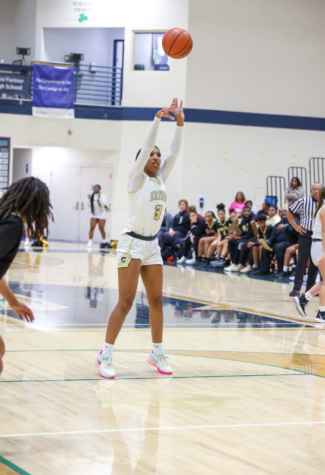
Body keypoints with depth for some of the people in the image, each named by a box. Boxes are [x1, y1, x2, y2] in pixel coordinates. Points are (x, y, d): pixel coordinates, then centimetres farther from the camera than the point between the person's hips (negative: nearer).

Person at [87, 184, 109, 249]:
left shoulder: (102, 196, -6)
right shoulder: (92, 196, 4)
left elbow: (103, 204, -19)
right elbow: (89, 205, 2)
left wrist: (99, 197, -28)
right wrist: (89, 199, -9)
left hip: (101, 214, -3)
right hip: (93, 214, 3)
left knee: (102, 229, 0)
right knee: (92, 227, -15)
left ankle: (104, 242, 20)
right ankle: (90, 242, -15)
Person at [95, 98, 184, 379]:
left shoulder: (161, 179, 11)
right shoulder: (136, 178, -5)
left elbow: (175, 152, 5)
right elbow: (147, 145, -15)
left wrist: (180, 123, -4)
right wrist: (158, 118, -19)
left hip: (152, 245, 7)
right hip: (132, 243, -7)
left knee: (156, 300, 8)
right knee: (126, 301, -8)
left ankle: (157, 353, 18)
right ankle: (105, 355, -2)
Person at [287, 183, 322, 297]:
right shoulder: (303, 201, -3)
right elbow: (289, 212, 6)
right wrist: (296, 226, 0)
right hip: (306, 235, -3)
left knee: (315, 263, 6)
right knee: (301, 262, -6)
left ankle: (310, 288, 14)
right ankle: (296, 289, -4)